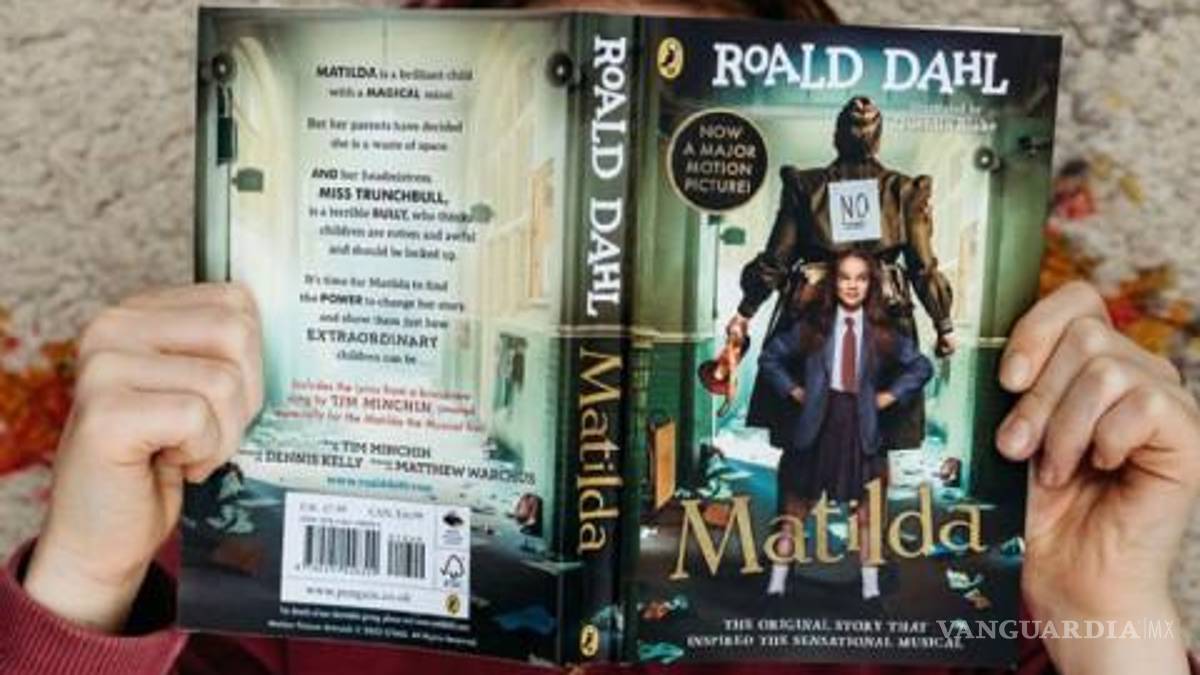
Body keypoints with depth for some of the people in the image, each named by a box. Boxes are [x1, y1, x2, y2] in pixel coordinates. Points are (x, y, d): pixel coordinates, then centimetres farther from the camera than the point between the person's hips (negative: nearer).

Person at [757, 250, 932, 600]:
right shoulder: (812, 323, -1)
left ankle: (871, 587, 20)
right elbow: (769, 358, 6)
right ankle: (777, 583, 16)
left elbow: (921, 367, 11)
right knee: (796, 507, 7)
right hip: (815, 423, -1)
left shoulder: (882, 330, 2)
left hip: (861, 426, 1)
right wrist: (796, 392, -1)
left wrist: (887, 397, 2)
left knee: (866, 512, 9)